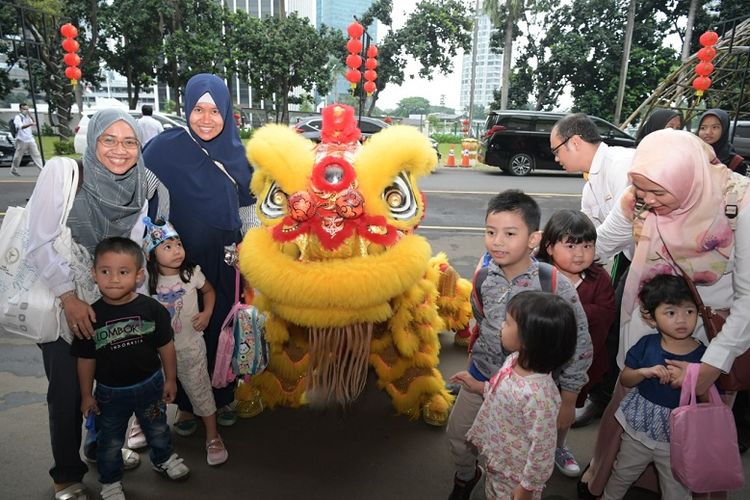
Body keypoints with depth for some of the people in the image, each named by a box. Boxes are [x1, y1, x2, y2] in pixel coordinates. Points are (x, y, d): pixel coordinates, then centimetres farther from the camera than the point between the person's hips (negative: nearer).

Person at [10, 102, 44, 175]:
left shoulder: (27, 117, 12)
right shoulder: (17, 117, -9)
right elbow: (21, 126, -26)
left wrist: (30, 116, -3)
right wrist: (31, 124, -42)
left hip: (30, 139, 5)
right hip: (21, 140, -5)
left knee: (36, 154, -2)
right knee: (18, 156, 5)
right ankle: (13, 170, 21)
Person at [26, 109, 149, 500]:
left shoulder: (137, 190, -4)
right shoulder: (62, 171, -16)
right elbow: (39, 244, -16)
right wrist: (69, 298, -18)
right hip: (60, 301, -4)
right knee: (67, 391, 6)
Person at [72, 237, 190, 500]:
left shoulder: (152, 309, -17)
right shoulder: (92, 316, -16)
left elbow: (166, 347, -7)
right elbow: (86, 359, -6)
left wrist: (170, 380, -1)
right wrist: (87, 395, 0)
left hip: (150, 384, 1)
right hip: (110, 392, 0)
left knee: (157, 429, 23)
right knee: (110, 441, 18)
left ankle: (164, 459, 51)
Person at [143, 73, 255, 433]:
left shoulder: (236, 153, 2)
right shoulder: (166, 147, -9)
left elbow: (246, 205, 10)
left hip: (225, 259, 3)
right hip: (182, 257, -2)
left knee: (223, 327, 10)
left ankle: (223, 398, 29)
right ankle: (186, 405, 26)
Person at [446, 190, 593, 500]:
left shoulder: (555, 287, -26)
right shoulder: (484, 275, -13)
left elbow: (579, 345, -16)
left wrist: (567, 402, -8)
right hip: (482, 373, 4)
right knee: (457, 434, 17)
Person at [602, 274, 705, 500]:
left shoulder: (703, 355, -15)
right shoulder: (646, 345, -11)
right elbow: (624, 379, -3)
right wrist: (645, 372, -21)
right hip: (639, 429, 2)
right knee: (622, 475, 24)